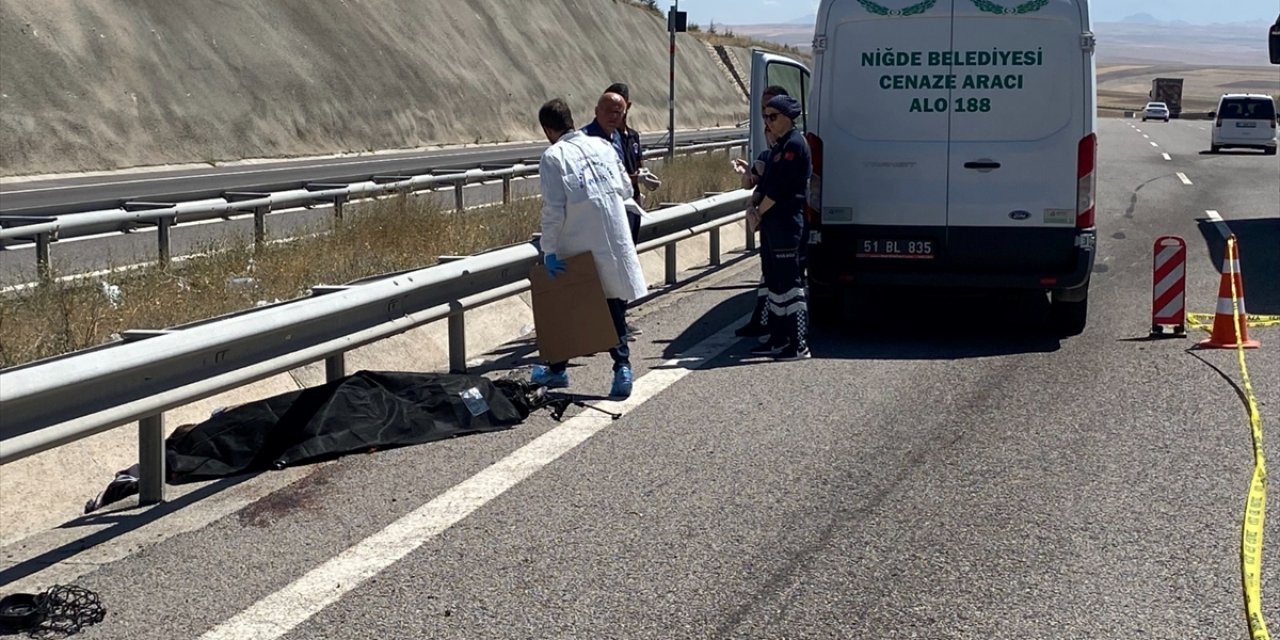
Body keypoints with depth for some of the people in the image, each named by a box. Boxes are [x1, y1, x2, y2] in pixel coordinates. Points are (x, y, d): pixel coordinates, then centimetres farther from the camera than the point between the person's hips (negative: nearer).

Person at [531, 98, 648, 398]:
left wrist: (549, 250, -11)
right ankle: (622, 367, -1)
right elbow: (626, 189, 10)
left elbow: (553, 209, -15)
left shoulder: (553, 157, -10)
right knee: (614, 307, 11)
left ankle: (557, 369, 27)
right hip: (615, 245, 3)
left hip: (576, 247, -3)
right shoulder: (602, 146, 4)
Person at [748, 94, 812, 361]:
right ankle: (778, 340, 22)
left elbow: (779, 187, -18)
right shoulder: (779, 146, 18)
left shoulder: (794, 144, -13)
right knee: (775, 282, 15)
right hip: (773, 224, 10)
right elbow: (768, 183, 18)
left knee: (790, 283, -9)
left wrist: (759, 211, -9)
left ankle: (798, 344, -8)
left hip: (787, 224, -10)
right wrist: (756, 209, 2)